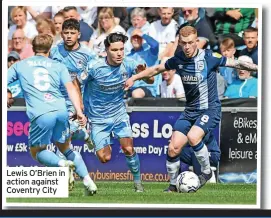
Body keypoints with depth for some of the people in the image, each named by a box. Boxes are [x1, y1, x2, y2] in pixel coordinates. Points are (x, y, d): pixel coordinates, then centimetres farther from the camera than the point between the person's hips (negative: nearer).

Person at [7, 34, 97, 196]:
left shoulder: (19, 65, 18)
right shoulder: (59, 66, 18)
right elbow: (71, 87, 3)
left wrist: (7, 99, 38)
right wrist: (79, 111, -5)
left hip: (40, 115, -3)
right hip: (61, 111, 3)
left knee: (36, 151, 16)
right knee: (64, 146, 24)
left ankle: (62, 164, -15)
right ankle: (87, 179, 8)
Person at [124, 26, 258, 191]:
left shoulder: (209, 57, -13)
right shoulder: (178, 60, 0)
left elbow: (237, 64, -7)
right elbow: (157, 69, 16)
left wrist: (257, 68, -12)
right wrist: (134, 78, 17)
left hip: (210, 109, -5)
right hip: (190, 110, 5)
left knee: (193, 137, -31)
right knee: (173, 149, -5)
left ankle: (206, 171, -7)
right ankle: (173, 185, 16)